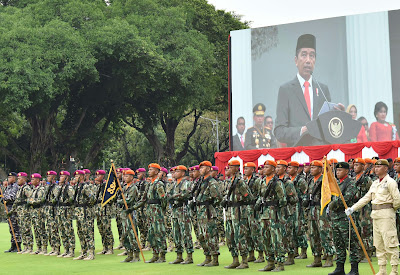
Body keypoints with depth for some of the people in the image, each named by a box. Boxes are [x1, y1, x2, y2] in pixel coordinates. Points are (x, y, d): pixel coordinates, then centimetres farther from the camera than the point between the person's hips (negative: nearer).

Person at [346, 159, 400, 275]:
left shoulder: (390, 182, -8)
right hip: (376, 215, 8)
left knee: (390, 243, -8)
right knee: (378, 244, 9)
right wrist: (353, 208, 8)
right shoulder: (375, 183, 16)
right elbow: (366, 198, 15)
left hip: (386, 215, -8)